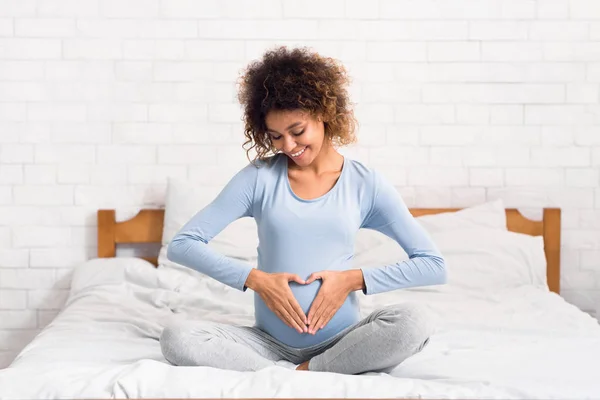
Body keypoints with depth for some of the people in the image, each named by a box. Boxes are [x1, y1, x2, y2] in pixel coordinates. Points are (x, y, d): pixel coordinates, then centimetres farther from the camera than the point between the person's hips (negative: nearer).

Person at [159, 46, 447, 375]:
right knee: (176, 338, -24)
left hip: (339, 342, -1)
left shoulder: (365, 184, 1)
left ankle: (298, 375, -16)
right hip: (271, 342, 1)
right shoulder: (259, 177, 1)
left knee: (413, 321, -30)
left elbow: (434, 265, -2)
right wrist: (255, 279, -13)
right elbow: (182, 244, -2)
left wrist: (353, 279, -12)